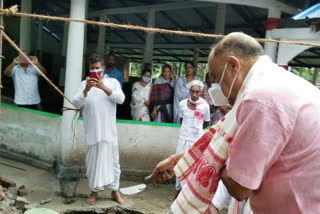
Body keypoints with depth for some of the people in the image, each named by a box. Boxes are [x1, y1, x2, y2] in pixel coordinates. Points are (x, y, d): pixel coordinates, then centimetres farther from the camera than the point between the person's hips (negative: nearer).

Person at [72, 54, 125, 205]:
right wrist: (86, 90, -22)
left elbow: (120, 99, -10)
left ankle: (115, 190, 22)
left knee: (112, 159, 8)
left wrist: (104, 87, -22)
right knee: (93, 160, 9)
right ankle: (94, 190, 24)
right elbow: (76, 103, -5)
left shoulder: (112, 82, 5)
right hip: (92, 131, 0)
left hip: (109, 131, 0)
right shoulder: (85, 83, 6)